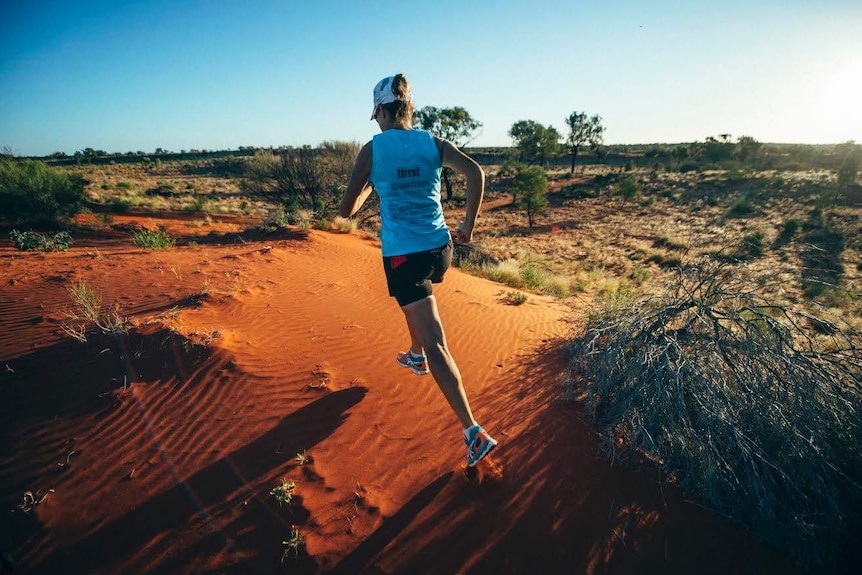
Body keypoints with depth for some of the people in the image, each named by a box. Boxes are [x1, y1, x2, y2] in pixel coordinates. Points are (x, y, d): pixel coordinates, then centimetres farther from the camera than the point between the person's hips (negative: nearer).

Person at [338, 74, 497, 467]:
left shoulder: (372, 149, -3)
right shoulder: (433, 143, 6)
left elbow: (347, 209, 0)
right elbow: (475, 173, -6)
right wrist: (469, 224, 3)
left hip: (402, 254, -5)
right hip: (439, 247, 5)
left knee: (436, 344, -3)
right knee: (417, 301, 37)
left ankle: (474, 433, -2)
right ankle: (415, 356, 56)